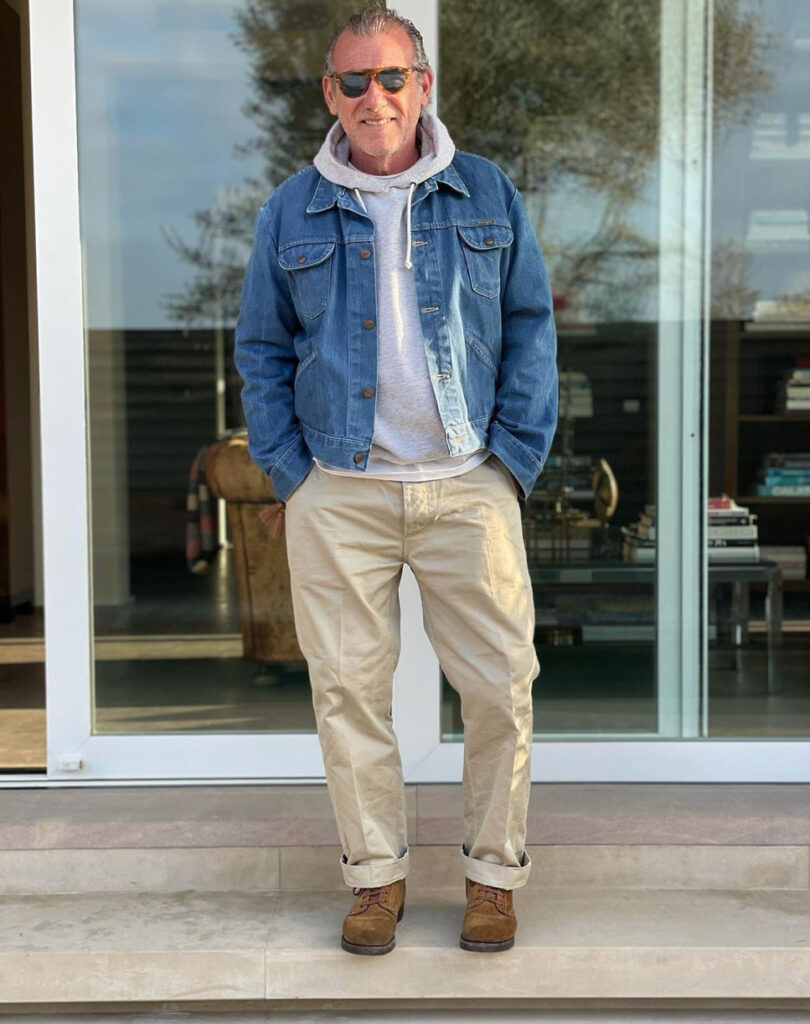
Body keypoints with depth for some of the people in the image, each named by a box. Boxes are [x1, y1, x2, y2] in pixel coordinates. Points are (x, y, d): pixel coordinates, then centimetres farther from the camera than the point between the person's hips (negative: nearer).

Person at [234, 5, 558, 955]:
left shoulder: (487, 196, 7)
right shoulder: (292, 211, 8)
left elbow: (530, 327, 8)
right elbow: (261, 348, 11)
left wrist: (517, 456, -1)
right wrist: (288, 470, 2)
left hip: (468, 487, 0)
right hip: (338, 491, 1)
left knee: (499, 684, 1)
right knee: (348, 687, 4)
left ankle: (494, 871, 19)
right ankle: (375, 873, 20)